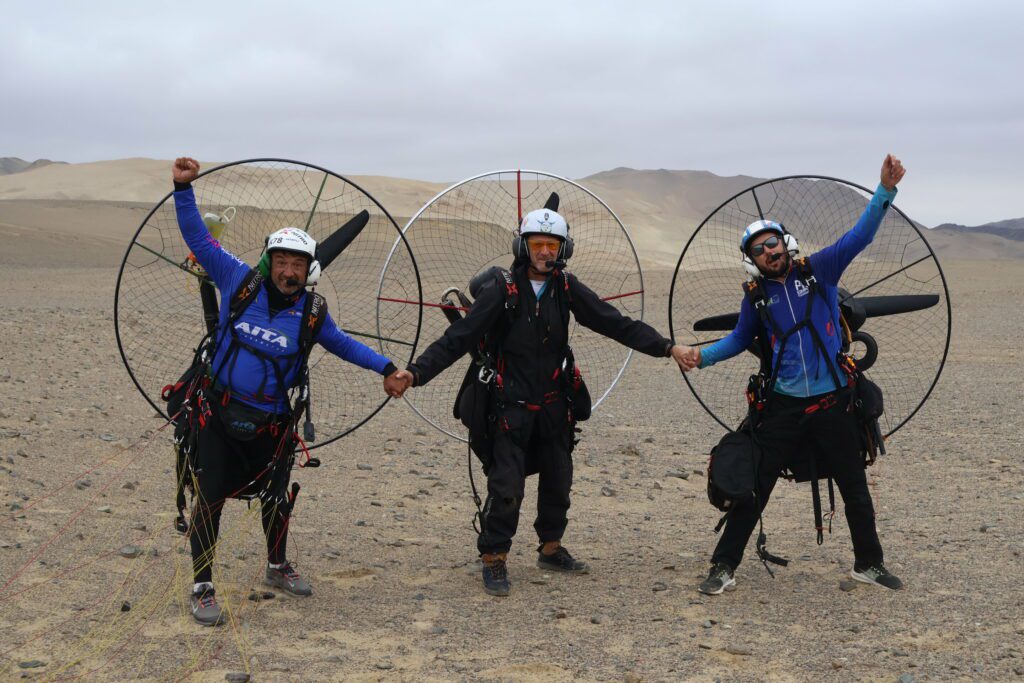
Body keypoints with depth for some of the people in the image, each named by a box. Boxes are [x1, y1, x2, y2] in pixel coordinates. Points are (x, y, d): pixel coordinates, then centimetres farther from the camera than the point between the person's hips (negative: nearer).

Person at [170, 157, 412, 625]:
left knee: (275, 497, 17)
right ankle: (201, 588, 5)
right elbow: (198, 239, -1)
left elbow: (341, 343, 15)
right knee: (210, 498, -5)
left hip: (270, 424, 2)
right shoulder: (239, 281, -5)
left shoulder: (310, 312, -1)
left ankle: (277, 567, 40)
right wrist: (183, 188, -8)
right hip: (219, 413, -2)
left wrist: (386, 368, 11)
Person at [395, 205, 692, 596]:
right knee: (506, 487, -7)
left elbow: (616, 324, 1)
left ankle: (551, 549, 33)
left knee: (558, 482, 14)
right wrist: (416, 372, -24)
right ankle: (494, 561, 7)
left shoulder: (567, 289, 1)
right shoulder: (501, 291, -11)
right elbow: (458, 339, -14)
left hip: (554, 405, 5)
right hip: (512, 405, -5)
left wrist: (666, 347, -7)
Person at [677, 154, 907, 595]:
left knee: (855, 488, 11)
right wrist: (702, 355, 5)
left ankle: (868, 563, 29)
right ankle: (723, 568, 6)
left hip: (832, 403, 0)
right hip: (784, 405, 0)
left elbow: (859, 236, -6)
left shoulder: (819, 270, 0)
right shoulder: (757, 297, 5)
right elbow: (740, 339, 20)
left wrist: (886, 189, -16)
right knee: (753, 489, -1)